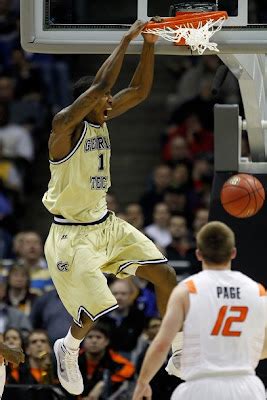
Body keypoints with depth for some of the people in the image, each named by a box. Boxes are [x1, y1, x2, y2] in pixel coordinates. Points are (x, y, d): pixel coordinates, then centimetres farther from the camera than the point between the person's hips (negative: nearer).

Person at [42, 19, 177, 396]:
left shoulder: (101, 119, 4)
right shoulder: (65, 124, -20)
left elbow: (139, 90, 6)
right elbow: (101, 84, -33)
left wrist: (149, 43, -6)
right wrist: (127, 39, -27)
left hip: (106, 224, 8)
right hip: (72, 234, -8)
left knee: (166, 276, 5)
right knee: (96, 310, -12)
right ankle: (69, 348, 21)